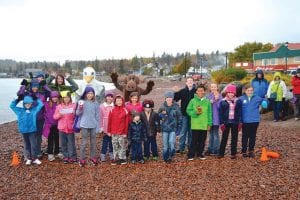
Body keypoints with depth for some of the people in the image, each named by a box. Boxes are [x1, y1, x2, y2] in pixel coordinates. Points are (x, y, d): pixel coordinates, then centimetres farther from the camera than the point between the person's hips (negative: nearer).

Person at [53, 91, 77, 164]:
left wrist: (73, 113, -14)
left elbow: (76, 116, 6)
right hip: (62, 128, 2)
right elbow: (55, 116, 6)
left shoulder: (73, 105, 1)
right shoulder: (59, 106, 6)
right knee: (63, 143, 7)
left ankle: (73, 157, 8)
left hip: (70, 128, -2)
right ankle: (66, 157, 18)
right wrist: (59, 115, -13)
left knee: (71, 143, 0)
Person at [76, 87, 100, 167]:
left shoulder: (95, 103, 1)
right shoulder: (82, 102, -3)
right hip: (84, 125, -2)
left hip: (93, 125, 2)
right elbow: (77, 113, 0)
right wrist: (80, 108, -22)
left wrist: (98, 127, 2)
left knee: (93, 142, 10)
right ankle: (82, 159, 12)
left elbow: (97, 115, 4)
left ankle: (92, 157, 23)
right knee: (84, 142, 2)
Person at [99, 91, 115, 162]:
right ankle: (103, 155, 12)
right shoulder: (102, 106, -1)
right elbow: (100, 117, 1)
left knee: (112, 141, 10)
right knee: (105, 141, 3)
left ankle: (111, 154, 22)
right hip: (106, 128, -1)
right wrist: (101, 127, -1)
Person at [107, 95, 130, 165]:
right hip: (114, 132, 2)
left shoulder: (125, 111, -2)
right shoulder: (112, 110, 3)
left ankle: (122, 158, 15)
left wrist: (126, 132, -4)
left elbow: (127, 122, -2)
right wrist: (109, 131, 4)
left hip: (122, 132, -2)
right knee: (115, 146, 9)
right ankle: (116, 158, 19)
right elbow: (109, 121, 5)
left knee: (122, 145, 4)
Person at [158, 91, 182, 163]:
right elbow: (158, 117, 5)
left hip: (173, 128, -1)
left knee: (171, 142, -16)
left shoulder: (176, 107, -2)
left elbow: (179, 118, 4)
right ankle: (166, 158, 20)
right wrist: (162, 114, -16)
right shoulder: (162, 107, 1)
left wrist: (179, 127, 1)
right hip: (165, 128, 2)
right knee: (165, 144, 5)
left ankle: (171, 156, 6)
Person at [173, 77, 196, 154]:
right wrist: (175, 92, -16)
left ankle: (190, 146, 23)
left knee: (191, 131, 11)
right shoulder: (182, 91, 3)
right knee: (183, 131, 4)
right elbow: (175, 99, -2)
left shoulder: (196, 91, 0)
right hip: (184, 113, 0)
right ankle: (181, 148, 10)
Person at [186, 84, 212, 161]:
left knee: (202, 141, 11)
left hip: (204, 125, 3)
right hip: (195, 125, -2)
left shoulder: (207, 101, 5)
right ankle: (191, 155, 9)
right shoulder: (193, 101, -1)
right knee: (194, 141, 0)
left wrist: (209, 123, 3)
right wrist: (195, 112, -16)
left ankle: (200, 153, 25)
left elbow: (209, 113, 7)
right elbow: (188, 110, 1)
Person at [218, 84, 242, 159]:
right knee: (224, 138, 5)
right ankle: (221, 153, 12)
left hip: (235, 122, 1)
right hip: (226, 122, -1)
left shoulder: (238, 101, 3)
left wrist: (240, 122, 0)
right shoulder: (223, 102, -1)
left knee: (234, 138, 8)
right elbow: (220, 113, -1)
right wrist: (221, 123, -7)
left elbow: (240, 112, 4)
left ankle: (233, 153, 17)